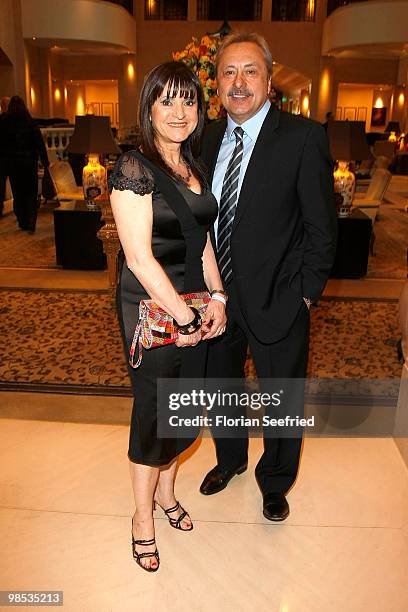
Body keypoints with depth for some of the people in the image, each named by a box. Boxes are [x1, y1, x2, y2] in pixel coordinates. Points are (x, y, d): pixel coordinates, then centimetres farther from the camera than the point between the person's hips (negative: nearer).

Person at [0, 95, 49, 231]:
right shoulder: (30, 122, -6)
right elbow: (39, 143, -7)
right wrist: (45, 161, -3)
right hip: (28, 161, -1)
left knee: (17, 193, 12)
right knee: (31, 194, 5)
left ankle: (23, 223, 15)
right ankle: (30, 223, -9)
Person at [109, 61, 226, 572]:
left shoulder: (192, 166, 9)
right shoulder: (134, 169, -16)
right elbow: (140, 258, -21)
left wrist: (216, 296, -1)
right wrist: (185, 318, -16)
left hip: (194, 305, 7)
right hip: (150, 307, -7)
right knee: (153, 408, 6)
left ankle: (165, 489, 42)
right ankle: (142, 516, 30)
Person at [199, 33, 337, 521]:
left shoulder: (303, 137, -12)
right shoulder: (210, 137, 4)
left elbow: (321, 226, -10)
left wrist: (306, 292, -12)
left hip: (275, 298, -4)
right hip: (217, 293, 5)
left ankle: (275, 482, 42)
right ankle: (230, 459, 52)